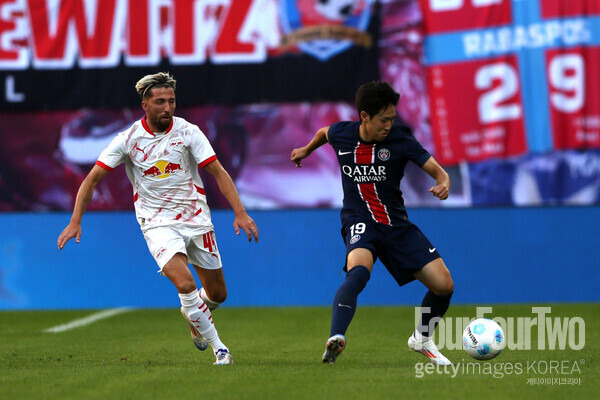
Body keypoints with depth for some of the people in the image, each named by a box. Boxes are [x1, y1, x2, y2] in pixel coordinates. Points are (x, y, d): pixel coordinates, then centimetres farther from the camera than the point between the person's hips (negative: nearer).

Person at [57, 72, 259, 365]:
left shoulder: (188, 132, -6)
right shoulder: (128, 139, -7)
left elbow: (219, 173, -8)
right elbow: (93, 178, -2)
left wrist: (240, 212, -19)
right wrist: (75, 221, -10)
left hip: (196, 218, 2)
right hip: (157, 223, -2)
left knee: (217, 294, 8)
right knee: (185, 284, -24)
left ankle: (192, 315, 43)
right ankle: (218, 348, -10)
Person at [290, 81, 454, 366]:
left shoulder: (400, 139, -10)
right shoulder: (341, 134, -5)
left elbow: (439, 172, -11)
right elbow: (324, 132, 21)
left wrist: (443, 185, -33)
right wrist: (307, 150, 37)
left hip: (397, 224, 2)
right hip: (359, 222, -2)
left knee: (444, 285, -5)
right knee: (359, 270, -37)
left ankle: (422, 339, 24)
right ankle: (336, 339, -47)